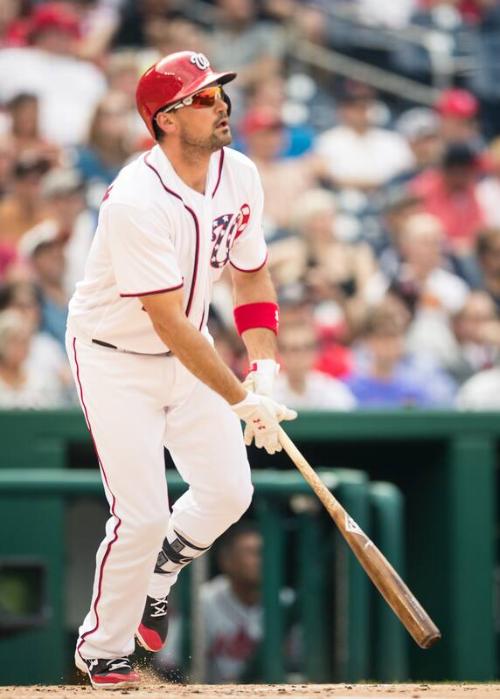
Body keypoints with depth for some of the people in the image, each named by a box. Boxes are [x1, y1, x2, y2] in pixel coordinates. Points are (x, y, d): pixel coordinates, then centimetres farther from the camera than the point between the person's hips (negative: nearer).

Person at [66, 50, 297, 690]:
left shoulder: (238, 175, -8)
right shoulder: (137, 201, -31)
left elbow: (251, 276, 6)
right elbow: (169, 324, -31)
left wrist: (264, 371, -8)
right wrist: (241, 401, -32)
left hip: (189, 353, 7)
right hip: (116, 360, -7)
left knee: (228, 492, 2)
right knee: (142, 514, -10)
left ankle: (154, 581, 31)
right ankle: (103, 648, 12)